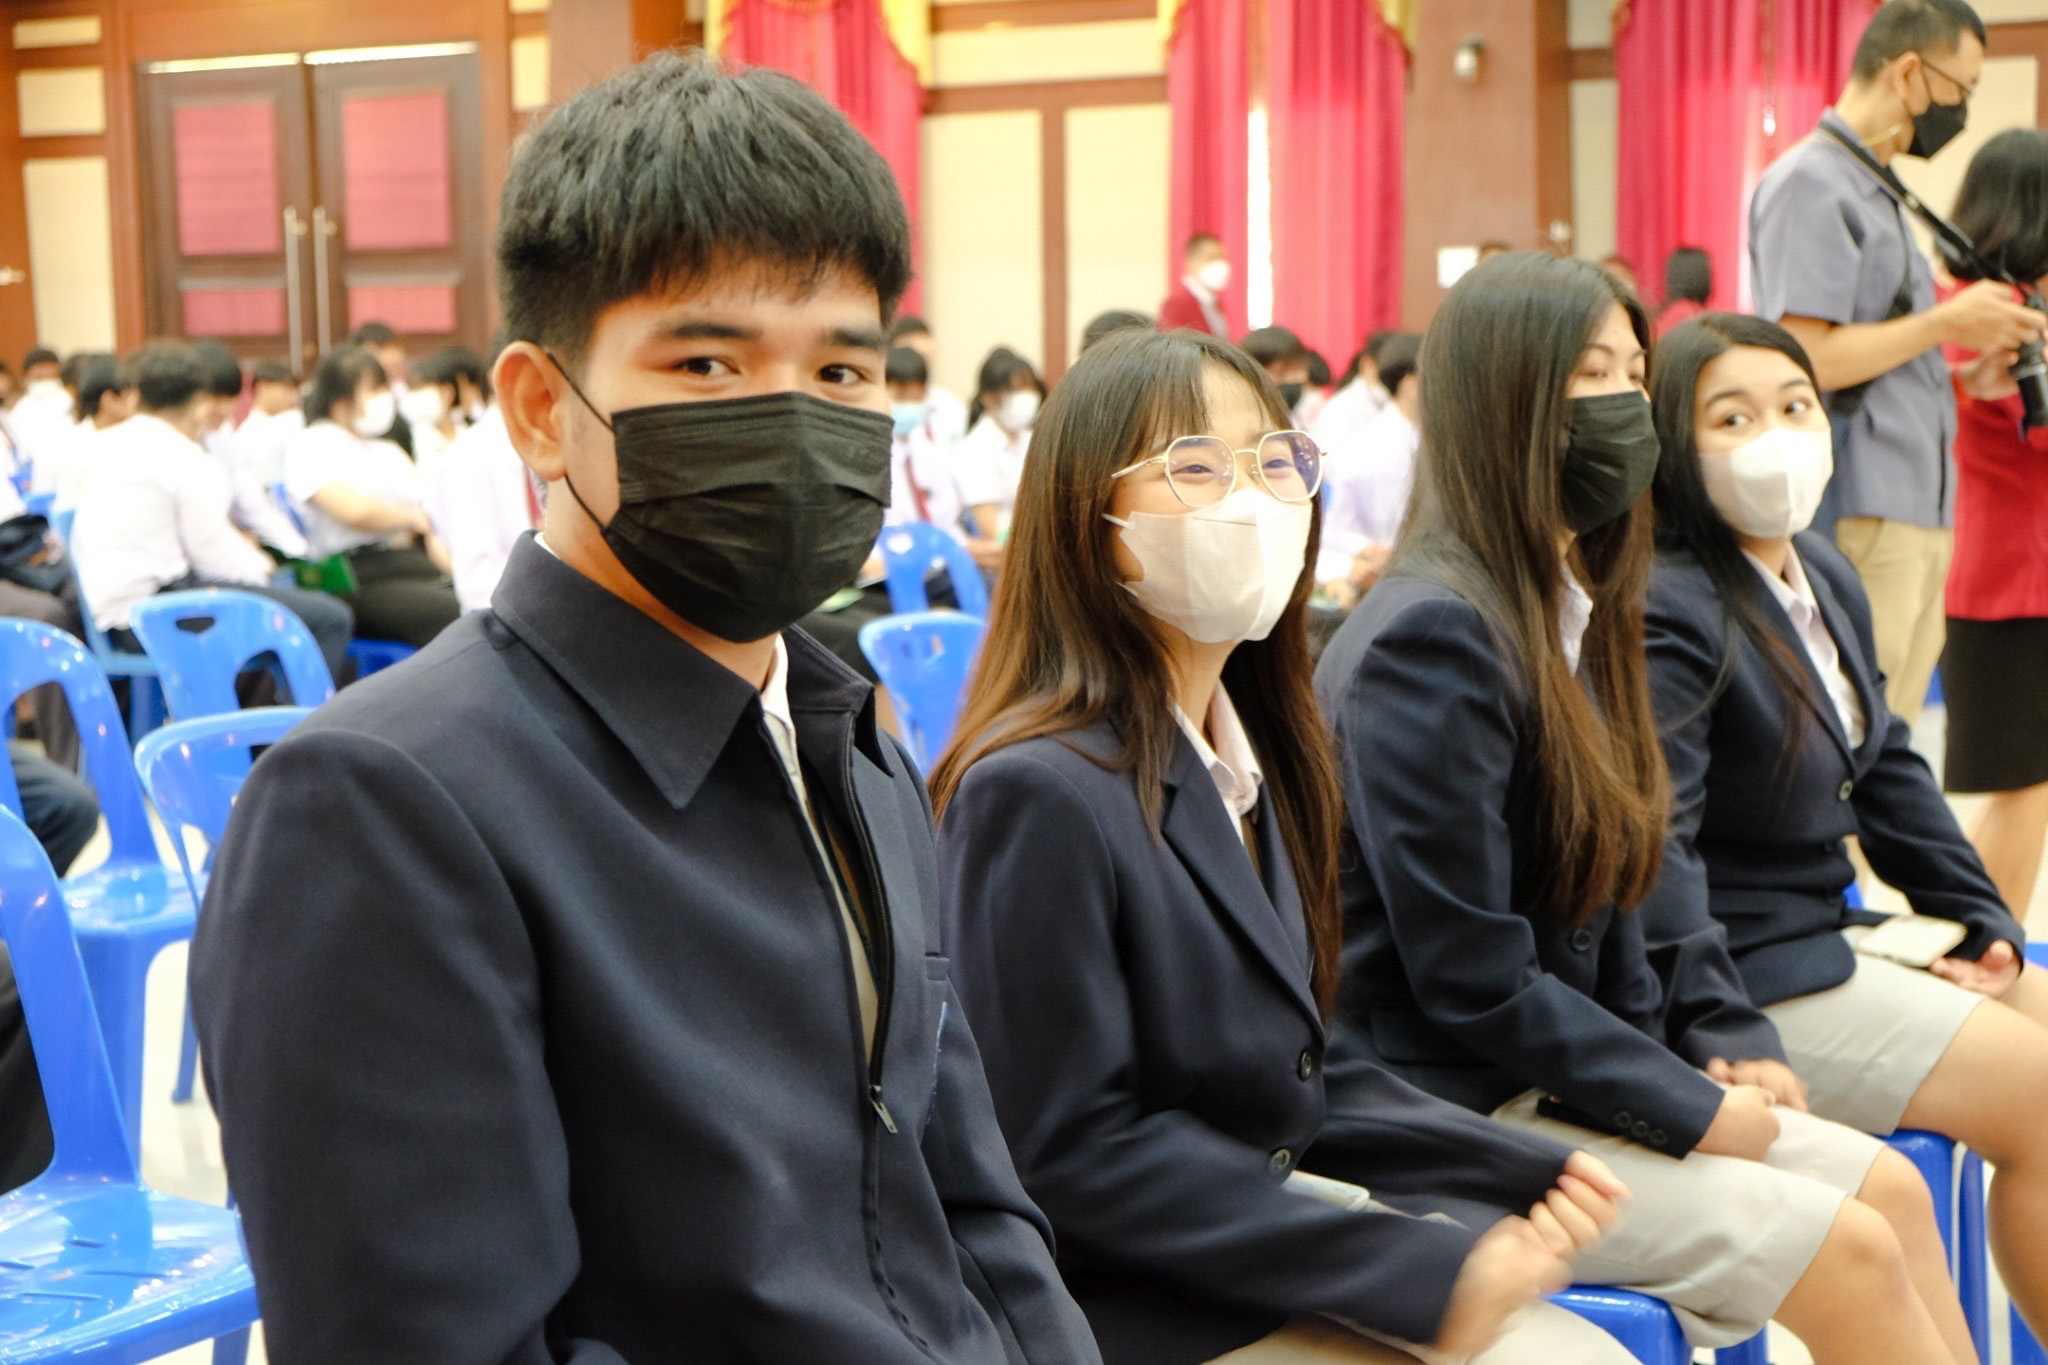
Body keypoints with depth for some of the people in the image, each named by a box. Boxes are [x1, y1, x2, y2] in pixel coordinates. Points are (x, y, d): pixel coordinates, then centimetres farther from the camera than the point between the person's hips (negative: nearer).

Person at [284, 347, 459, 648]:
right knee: (454, 615, -37)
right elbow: (355, 511, -10)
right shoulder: (310, 445, 6)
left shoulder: (390, 452, 29)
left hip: (420, 567, 7)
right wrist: (413, 518, 7)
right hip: (361, 580, -7)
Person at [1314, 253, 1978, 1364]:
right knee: (1850, 1248, -12)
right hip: (1438, 1113, -9)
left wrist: (1708, 1053, 1)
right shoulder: (1432, 636, -19)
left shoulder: (1573, 614, 10)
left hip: (1551, 1072, 9)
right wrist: (1694, 1108, -13)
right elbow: (1471, 980, -21)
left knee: (1890, 1187, 2)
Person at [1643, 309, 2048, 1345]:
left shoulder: (1826, 578, 8)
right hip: (1748, 975, -10)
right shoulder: (1666, 616, -22)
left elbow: (1888, 767, 16)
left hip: (1831, 928, 10)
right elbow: (1654, 845, -27)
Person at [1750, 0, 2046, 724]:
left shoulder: (1877, 193, 20)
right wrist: (1945, 324, -10)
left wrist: (1976, 374, 11)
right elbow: (1801, 360, -20)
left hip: (1921, 515, 10)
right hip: (1860, 524, -10)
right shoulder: (1809, 183, -10)